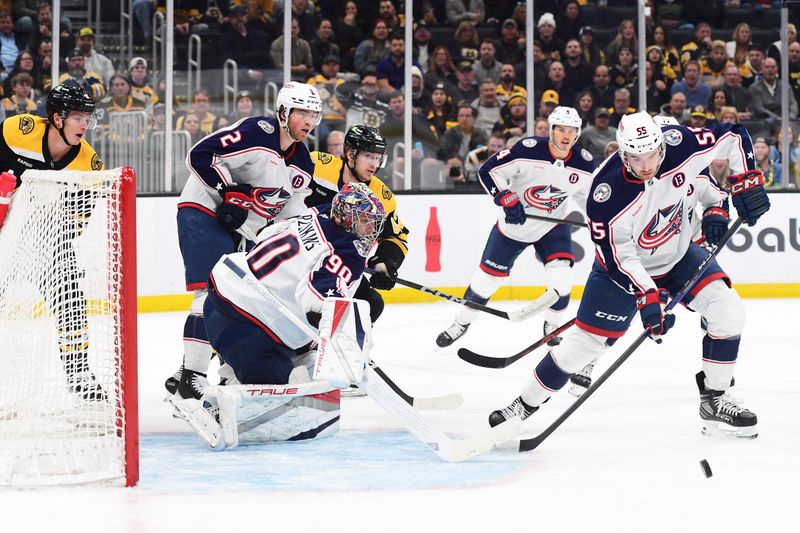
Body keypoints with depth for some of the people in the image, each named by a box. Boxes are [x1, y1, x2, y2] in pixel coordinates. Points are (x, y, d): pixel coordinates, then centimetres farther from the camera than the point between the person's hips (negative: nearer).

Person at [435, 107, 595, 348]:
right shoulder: (528, 150, -26)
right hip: (514, 223, -2)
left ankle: (552, 327, 8)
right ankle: (462, 322, 27)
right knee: (488, 275, 6)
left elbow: (587, 192, 8)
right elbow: (488, 171, -20)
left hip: (553, 226, 2)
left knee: (561, 279, -17)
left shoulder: (584, 163, -14)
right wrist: (507, 199, -29)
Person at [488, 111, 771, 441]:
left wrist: (735, 190, -19)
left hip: (679, 254, 4)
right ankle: (525, 404, 17)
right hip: (624, 266, -3)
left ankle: (715, 401, 1)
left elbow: (733, 138, -9)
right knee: (584, 342, -2)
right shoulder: (607, 193, -33)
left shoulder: (679, 144, -25)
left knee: (727, 311, -15)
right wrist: (648, 297, -37)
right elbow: (619, 256, -27)